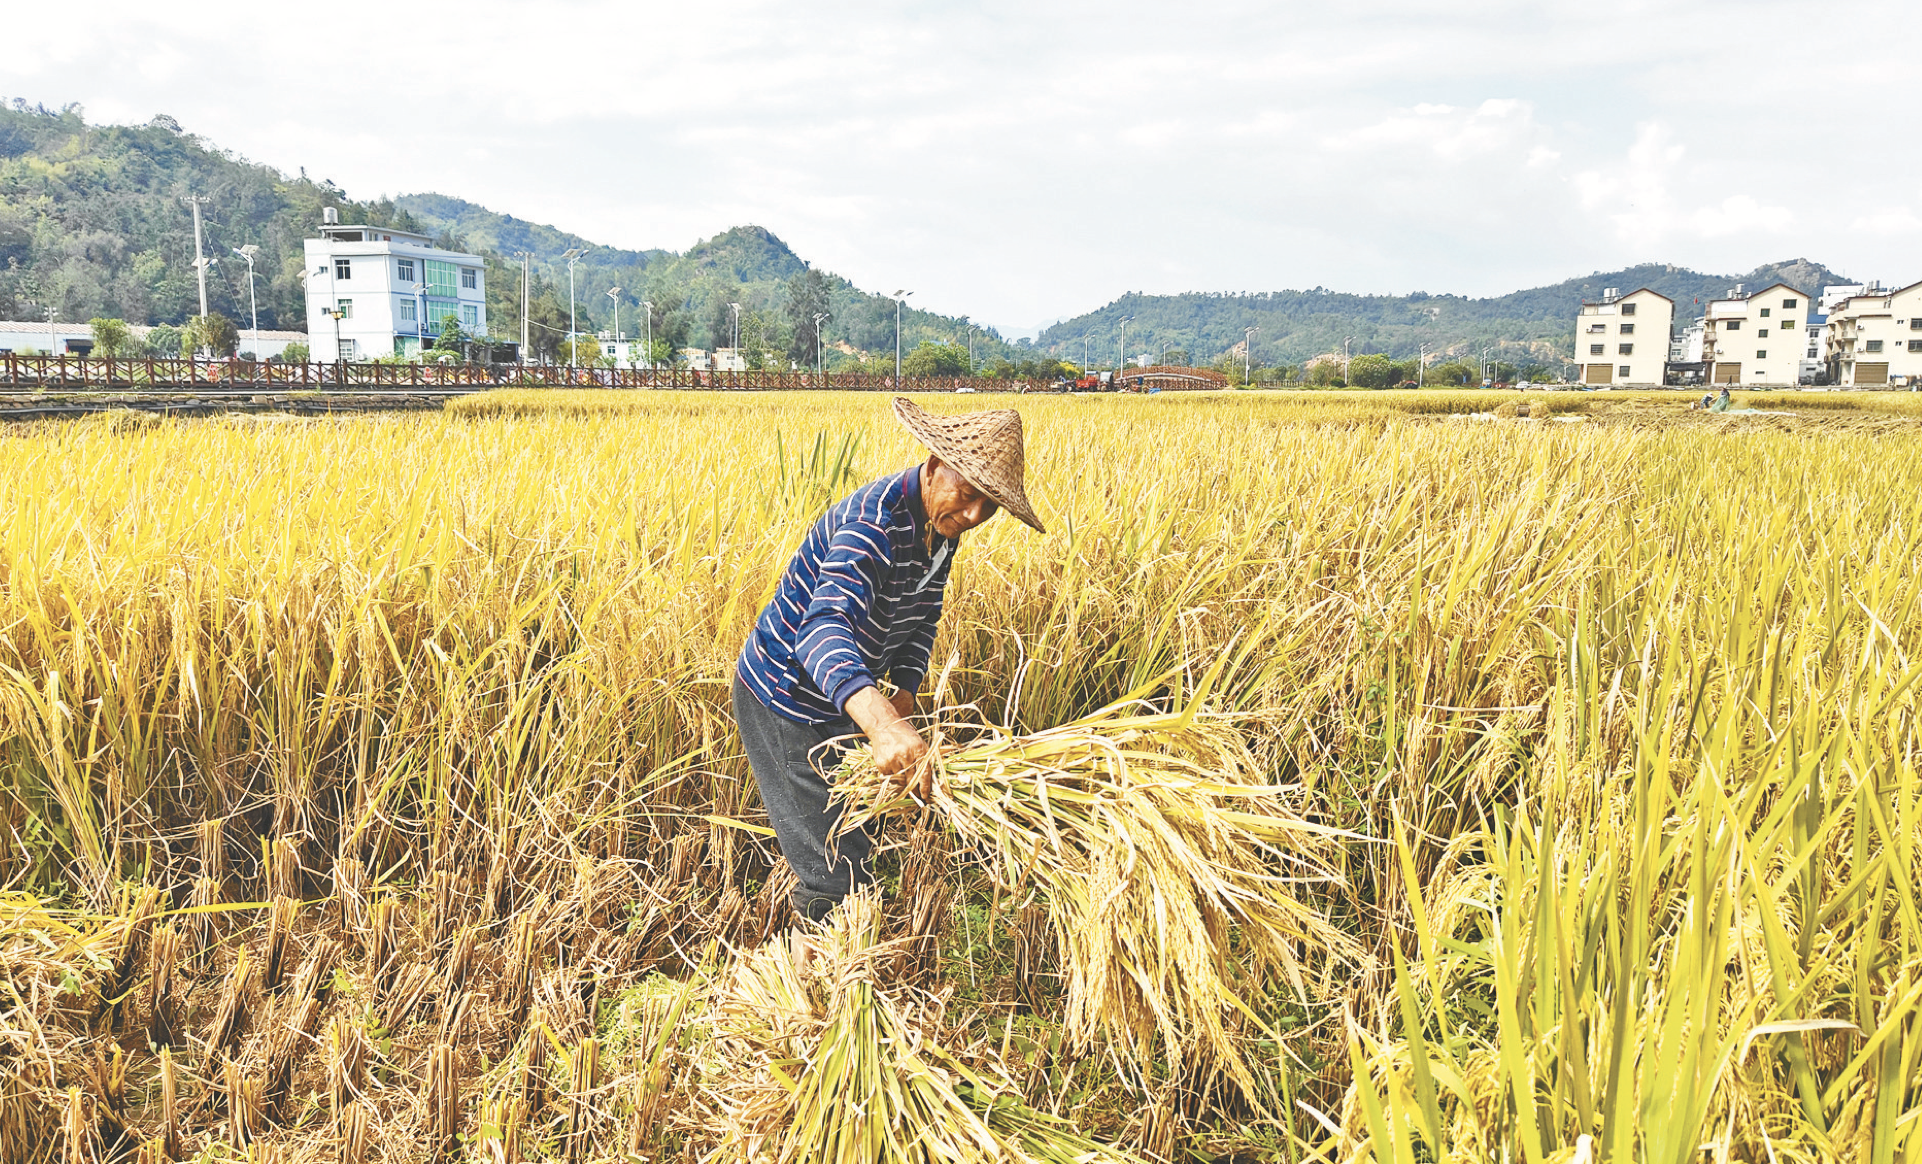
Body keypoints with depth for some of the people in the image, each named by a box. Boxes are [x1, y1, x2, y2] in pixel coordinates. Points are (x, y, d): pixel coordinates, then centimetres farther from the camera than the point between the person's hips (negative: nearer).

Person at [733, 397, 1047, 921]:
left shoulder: (941, 525, -5)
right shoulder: (875, 521, -34)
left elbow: (922, 616, 8)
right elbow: (825, 628, -49)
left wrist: (905, 693, -11)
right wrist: (882, 724, -67)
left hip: (843, 700, 9)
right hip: (786, 699, -9)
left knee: (851, 842, 24)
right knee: (837, 867, -4)